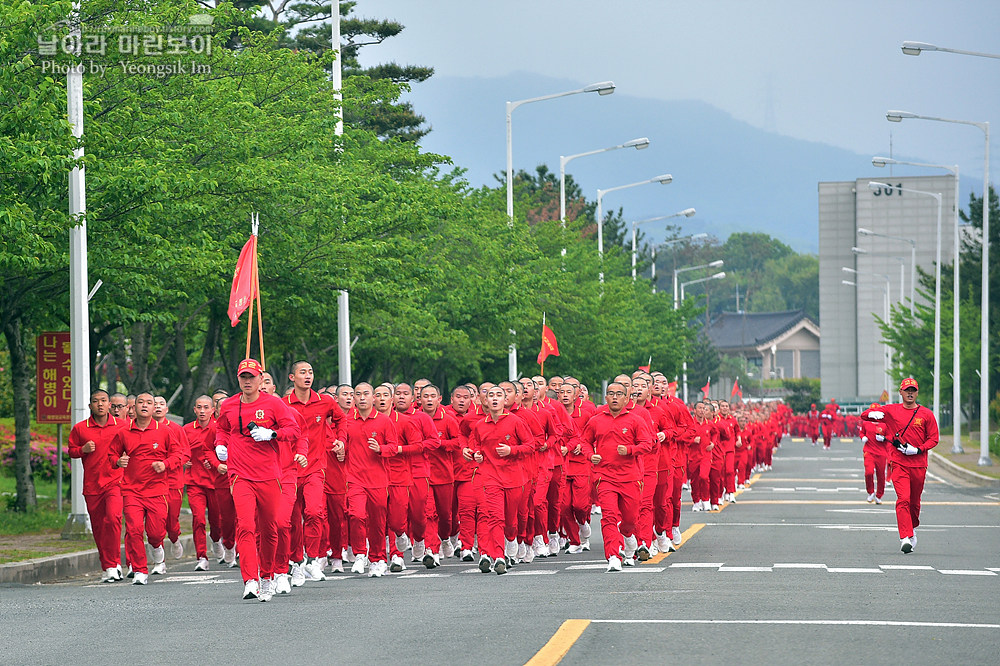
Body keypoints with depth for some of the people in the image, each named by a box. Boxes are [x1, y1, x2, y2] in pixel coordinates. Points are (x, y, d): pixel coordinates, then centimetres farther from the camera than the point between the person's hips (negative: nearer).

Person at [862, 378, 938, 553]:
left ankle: (913, 529, 38)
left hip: (919, 464, 2)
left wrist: (917, 450, -11)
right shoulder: (891, 411, 4)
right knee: (903, 499, -16)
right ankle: (905, 538, -22)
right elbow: (864, 415, 4)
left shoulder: (926, 414, 5)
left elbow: (933, 439, 6)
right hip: (899, 464, -2)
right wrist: (873, 413, -21)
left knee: (915, 502, 13)